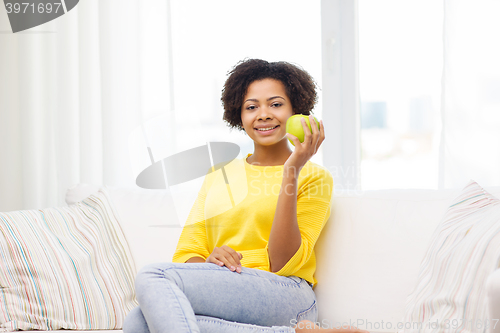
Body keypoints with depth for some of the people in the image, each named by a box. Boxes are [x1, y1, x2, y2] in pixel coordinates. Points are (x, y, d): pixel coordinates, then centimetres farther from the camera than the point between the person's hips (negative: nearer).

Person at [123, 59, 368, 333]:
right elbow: (187, 254, 15)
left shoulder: (314, 177, 9)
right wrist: (208, 262, -10)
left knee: (153, 277, -27)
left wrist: (291, 173, -10)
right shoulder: (217, 177, 24)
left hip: (283, 296, -4)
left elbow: (282, 264, -4)